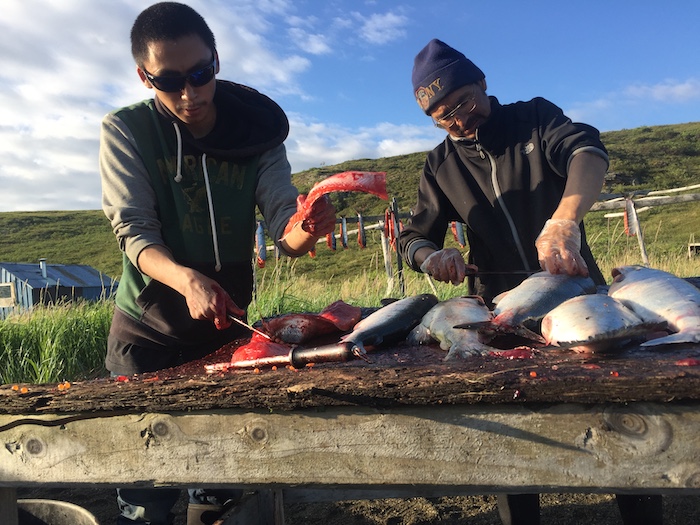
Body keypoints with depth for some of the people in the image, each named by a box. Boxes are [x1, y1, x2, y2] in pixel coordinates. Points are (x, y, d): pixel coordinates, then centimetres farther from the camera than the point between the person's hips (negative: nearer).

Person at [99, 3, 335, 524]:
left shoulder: (258, 133, -7)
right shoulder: (125, 130, -10)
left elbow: (284, 230, -14)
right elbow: (134, 231, -17)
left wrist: (305, 229, -39)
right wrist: (187, 280, -38)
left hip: (228, 325, 2)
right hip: (148, 328, -1)